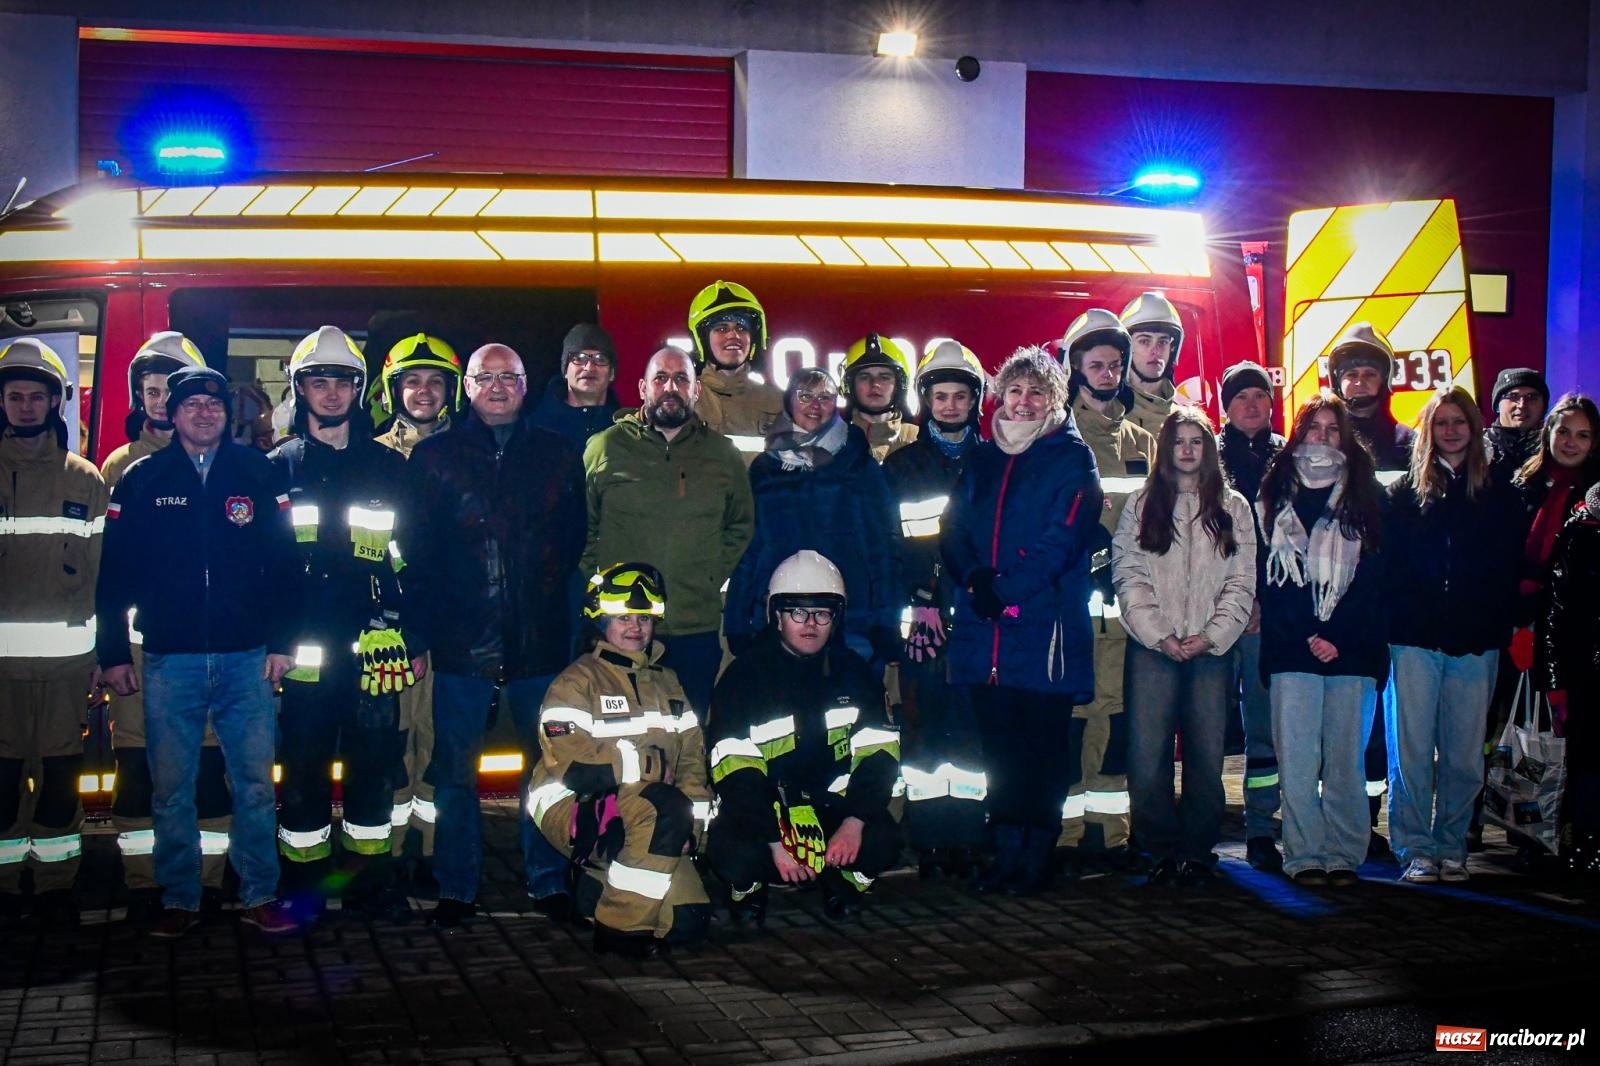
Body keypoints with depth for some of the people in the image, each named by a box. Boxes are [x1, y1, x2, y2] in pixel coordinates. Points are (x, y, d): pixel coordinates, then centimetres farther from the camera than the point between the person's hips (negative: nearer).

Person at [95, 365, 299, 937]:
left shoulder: (257, 473, 5)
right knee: (171, 789, 5)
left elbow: (282, 562, 4)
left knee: (255, 783, 3)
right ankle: (179, 900, 17)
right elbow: (115, 573, 4)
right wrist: (113, 652, 0)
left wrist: (281, 642, -1)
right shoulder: (142, 480, 5)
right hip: (169, 660, 0)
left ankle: (260, 895, 14)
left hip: (247, 657, 0)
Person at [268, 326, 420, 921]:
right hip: (303, 645, -1)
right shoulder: (279, 467, 8)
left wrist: (415, 640, 7)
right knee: (303, 766, 2)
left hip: (373, 644, 1)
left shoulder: (387, 466, 10)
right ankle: (303, 884, 13)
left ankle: (368, 878, 16)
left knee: (374, 765, 5)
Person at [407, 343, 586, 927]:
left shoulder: (558, 456, 9)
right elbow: (416, 549, 2)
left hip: (539, 639, 1)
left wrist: (549, 599, 0)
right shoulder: (434, 457, 5)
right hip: (461, 640, -1)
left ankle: (548, 880, 20)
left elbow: (575, 538, 9)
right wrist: (432, 619, -4)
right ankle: (456, 888, 15)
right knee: (455, 769, 4)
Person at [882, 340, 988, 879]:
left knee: (974, 731, -4)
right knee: (923, 729, -3)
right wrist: (915, 601, -7)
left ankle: (968, 844, 1)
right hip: (920, 619, 0)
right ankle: (930, 845, 2)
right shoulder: (900, 467, 11)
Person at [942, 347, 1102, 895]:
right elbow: (954, 531, 9)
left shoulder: (1072, 458, 2)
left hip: (1045, 627, -4)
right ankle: (1006, 854, 15)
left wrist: (1007, 591, -15)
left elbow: (1064, 540, -9)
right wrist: (975, 578, -10)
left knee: (1044, 744, 0)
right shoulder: (981, 458, 16)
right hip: (983, 631, 4)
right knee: (999, 744, 7)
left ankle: (1038, 857, 8)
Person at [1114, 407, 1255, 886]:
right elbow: (1129, 577, 2)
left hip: (1212, 647, 1)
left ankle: (1197, 853, 9)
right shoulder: (1141, 505, 10)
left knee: (1207, 754, -1)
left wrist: (1212, 635, -7)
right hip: (1152, 647, -1)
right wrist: (1160, 635, -8)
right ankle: (1161, 851, 4)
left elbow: (1241, 582, 7)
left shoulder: (1232, 508, 12)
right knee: (1148, 755, -7)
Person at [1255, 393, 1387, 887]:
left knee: (1345, 759, 2)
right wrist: (1304, 638, -7)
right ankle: (1304, 856, 2)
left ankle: (1343, 855, 8)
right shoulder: (1275, 497, 9)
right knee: (1297, 761, -4)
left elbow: (1371, 579, 2)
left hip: (1351, 653, 0)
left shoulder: (1361, 498, 10)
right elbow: (1266, 578, 3)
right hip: (1291, 653, 0)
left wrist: (1337, 637, -9)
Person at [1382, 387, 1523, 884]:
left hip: (1474, 643, 1)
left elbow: (1508, 570, 8)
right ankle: (1415, 849, 5)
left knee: (1464, 753, 4)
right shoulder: (1405, 492, 8)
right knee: (1413, 750, -2)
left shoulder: (1499, 496, 11)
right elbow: (1388, 565, 3)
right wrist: (1401, 619, -8)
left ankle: (1451, 847, 15)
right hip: (1416, 640, -1)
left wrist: (1495, 626, -3)